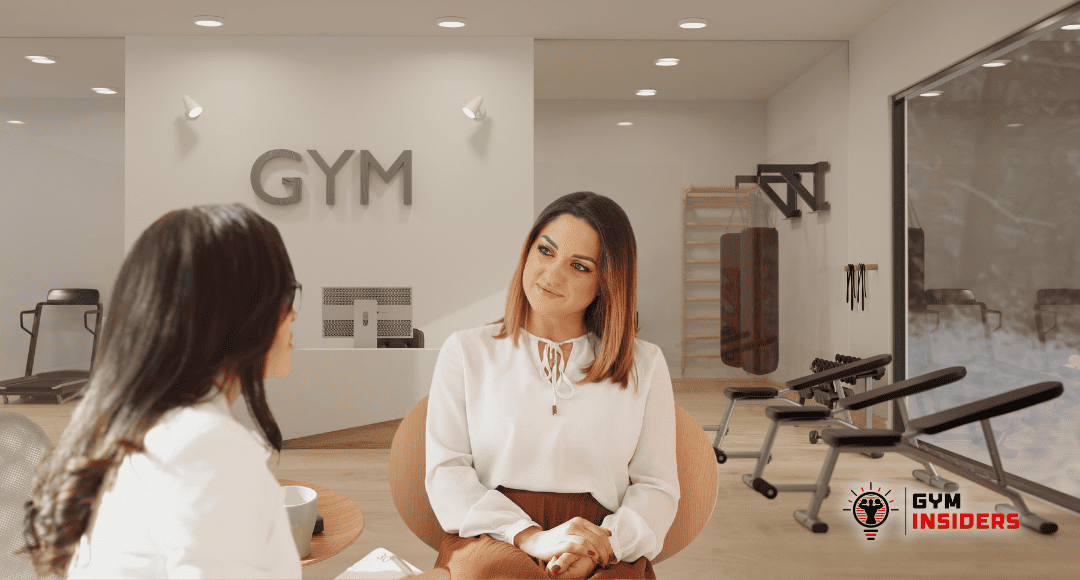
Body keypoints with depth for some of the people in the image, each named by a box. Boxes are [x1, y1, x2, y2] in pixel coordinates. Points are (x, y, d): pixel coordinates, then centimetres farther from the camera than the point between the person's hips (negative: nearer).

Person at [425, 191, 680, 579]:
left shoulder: (645, 364, 15)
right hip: (492, 539, 0)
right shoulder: (466, 351, 13)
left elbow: (656, 486, 9)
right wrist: (530, 537, -14)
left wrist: (603, 544, -13)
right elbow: (445, 471, 3)